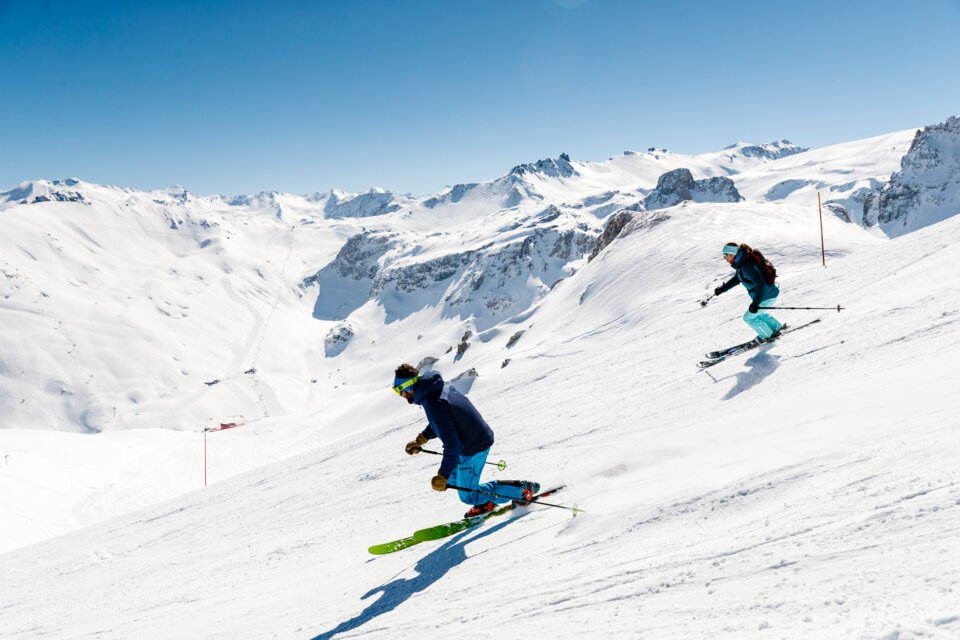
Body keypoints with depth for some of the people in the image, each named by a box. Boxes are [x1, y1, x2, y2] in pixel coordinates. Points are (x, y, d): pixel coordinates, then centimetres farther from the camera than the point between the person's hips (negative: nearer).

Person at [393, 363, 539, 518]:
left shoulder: (433, 404, -31)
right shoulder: (440, 387, -1)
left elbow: (451, 444, -31)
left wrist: (442, 476, -23)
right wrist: (421, 439, 16)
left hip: (473, 447, -9)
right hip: (481, 437, 9)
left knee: (468, 495, 7)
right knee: (453, 477, 24)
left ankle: (522, 489, 9)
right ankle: (485, 503, 34)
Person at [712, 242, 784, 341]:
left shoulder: (747, 266, -29)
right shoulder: (741, 263, 3)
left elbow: (760, 283, -34)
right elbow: (736, 278, 21)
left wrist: (755, 303, -38)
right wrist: (723, 288, 14)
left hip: (766, 296, -10)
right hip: (769, 293, 10)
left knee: (749, 318, 5)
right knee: (757, 314, 30)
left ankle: (768, 335, 22)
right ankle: (777, 327, 42)